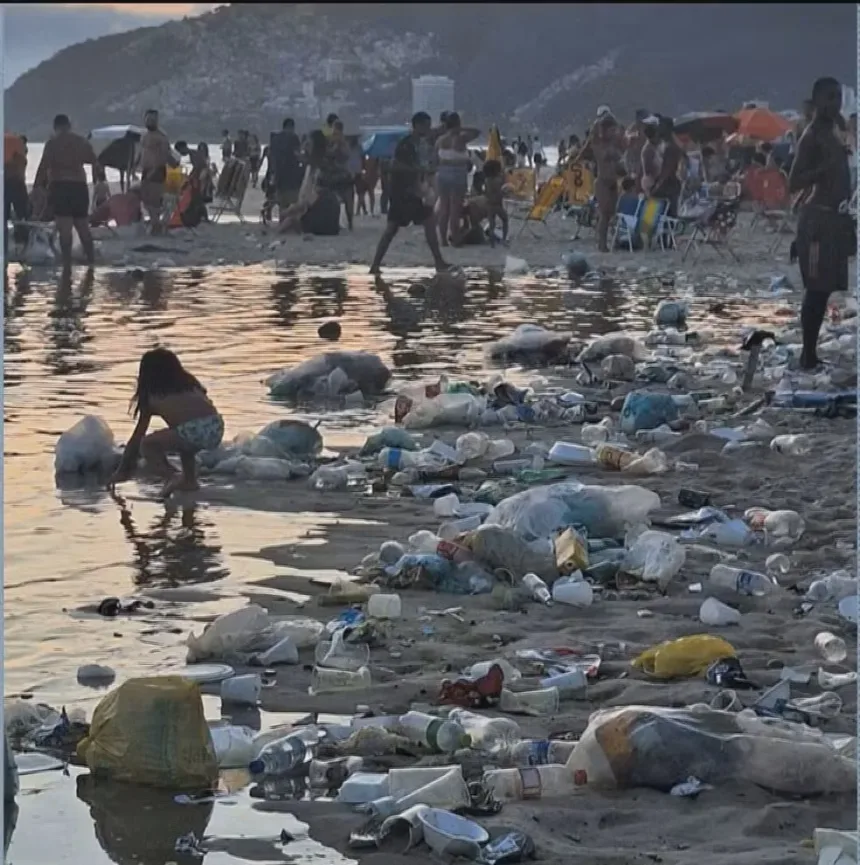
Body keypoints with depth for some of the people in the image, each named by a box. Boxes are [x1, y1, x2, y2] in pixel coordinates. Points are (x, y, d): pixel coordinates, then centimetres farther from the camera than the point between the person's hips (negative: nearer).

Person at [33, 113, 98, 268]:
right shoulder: (82, 141, 11)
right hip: (79, 186, 5)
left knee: (64, 230, -9)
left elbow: (43, 167, -11)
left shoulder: (53, 143, -4)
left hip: (60, 186, -5)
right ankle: (91, 262, 21)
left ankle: (67, 266, -17)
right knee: (83, 228, 17)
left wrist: (37, 187, -9)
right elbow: (95, 162, 18)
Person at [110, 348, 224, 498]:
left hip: (191, 431, -5)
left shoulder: (152, 396, 20)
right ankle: (190, 479, 23)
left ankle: (171, 477, -5)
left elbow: (137, 436, 24)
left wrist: (123, 470, 33)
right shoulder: (189, 383, 29)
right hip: (216, 429, 5)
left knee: (146, 445, 17)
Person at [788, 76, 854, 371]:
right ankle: (809, 354, -10)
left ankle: (811, 351, 12)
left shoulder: (830, 135, 17)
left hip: (832, 217, 10)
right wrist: (827, 166, -30)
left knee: (823, 289, 9)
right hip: (818, 219, -10)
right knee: (817, 289, -10)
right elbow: (794, 183, -19)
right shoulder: (812, 136, -13)